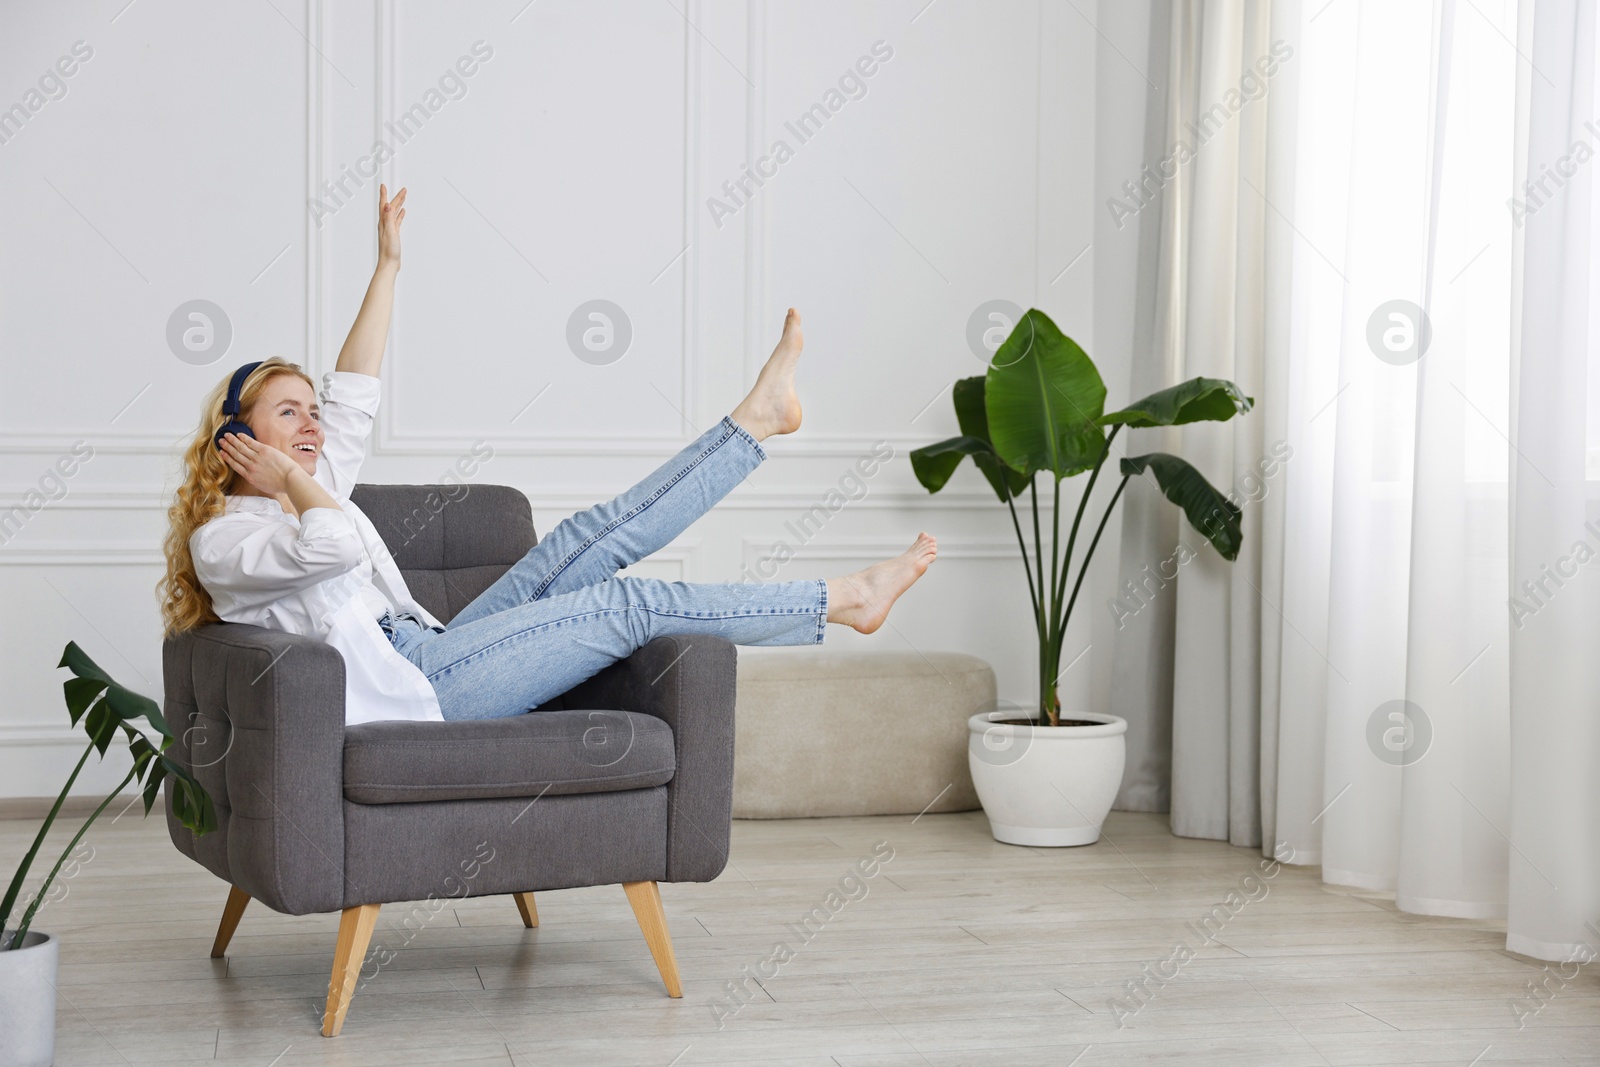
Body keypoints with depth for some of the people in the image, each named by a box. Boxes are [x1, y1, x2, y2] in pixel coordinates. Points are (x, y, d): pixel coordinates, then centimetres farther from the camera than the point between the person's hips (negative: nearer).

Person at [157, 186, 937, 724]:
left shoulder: (310, 487, 20)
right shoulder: (222, 539, -7)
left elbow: (353, 396, 21)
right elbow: (332, 548, -27)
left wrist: (387, 264, 20)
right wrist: (288, 483, -8)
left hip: (428, 654, 9)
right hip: (405, 686, -9)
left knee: (596, 540, -2)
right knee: (631, 605, -11)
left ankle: (757, 416, 6)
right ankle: (842, 598, -4)